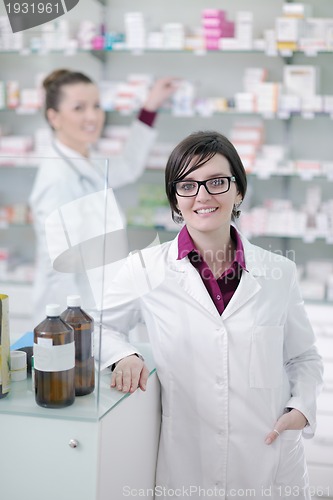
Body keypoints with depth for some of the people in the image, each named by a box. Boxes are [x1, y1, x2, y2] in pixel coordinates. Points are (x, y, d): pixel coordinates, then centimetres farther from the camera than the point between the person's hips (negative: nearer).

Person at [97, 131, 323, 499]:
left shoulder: (279, 273, 0)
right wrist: (124, 355, -12)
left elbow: (303, 357, 12)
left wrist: (301, 407, -6)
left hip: (270, 461, 2)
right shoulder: (146, 269, -5)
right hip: (184, 465, -1)